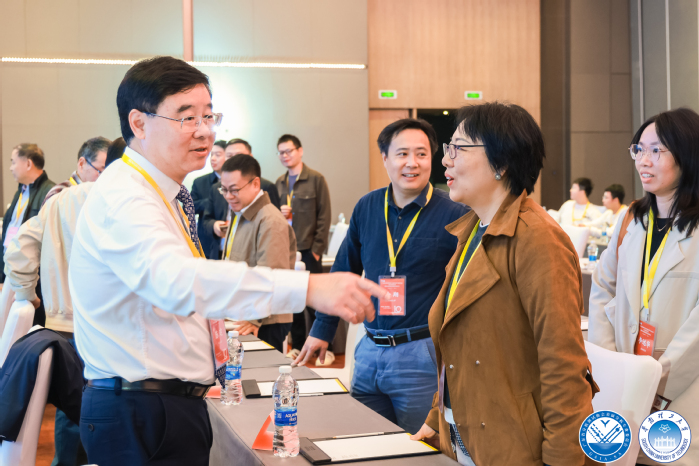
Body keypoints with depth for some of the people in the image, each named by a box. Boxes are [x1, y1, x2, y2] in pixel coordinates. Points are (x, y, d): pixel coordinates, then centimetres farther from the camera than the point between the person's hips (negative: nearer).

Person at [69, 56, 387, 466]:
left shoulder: (168, 195, 13)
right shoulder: (122, 198, -21)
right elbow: (175, 280, -40)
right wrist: (308, 288, -48)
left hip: (175, 403, 10)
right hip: (139, 417, -9)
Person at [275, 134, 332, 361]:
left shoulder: (316, 179, -4)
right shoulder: (280, 183, 11)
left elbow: (324, 216, -5)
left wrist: (316, 249, -9)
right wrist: (278, 213, -3)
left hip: (308, 250, -5)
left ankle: (324, 349, 8)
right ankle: (297, 346, 19)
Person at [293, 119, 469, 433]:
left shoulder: (454, 216, -9)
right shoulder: (366, 208, 6)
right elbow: (344, 272, 16)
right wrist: (322, 330, 16)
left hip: (421, 355, -4)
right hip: (370, 351, 5)